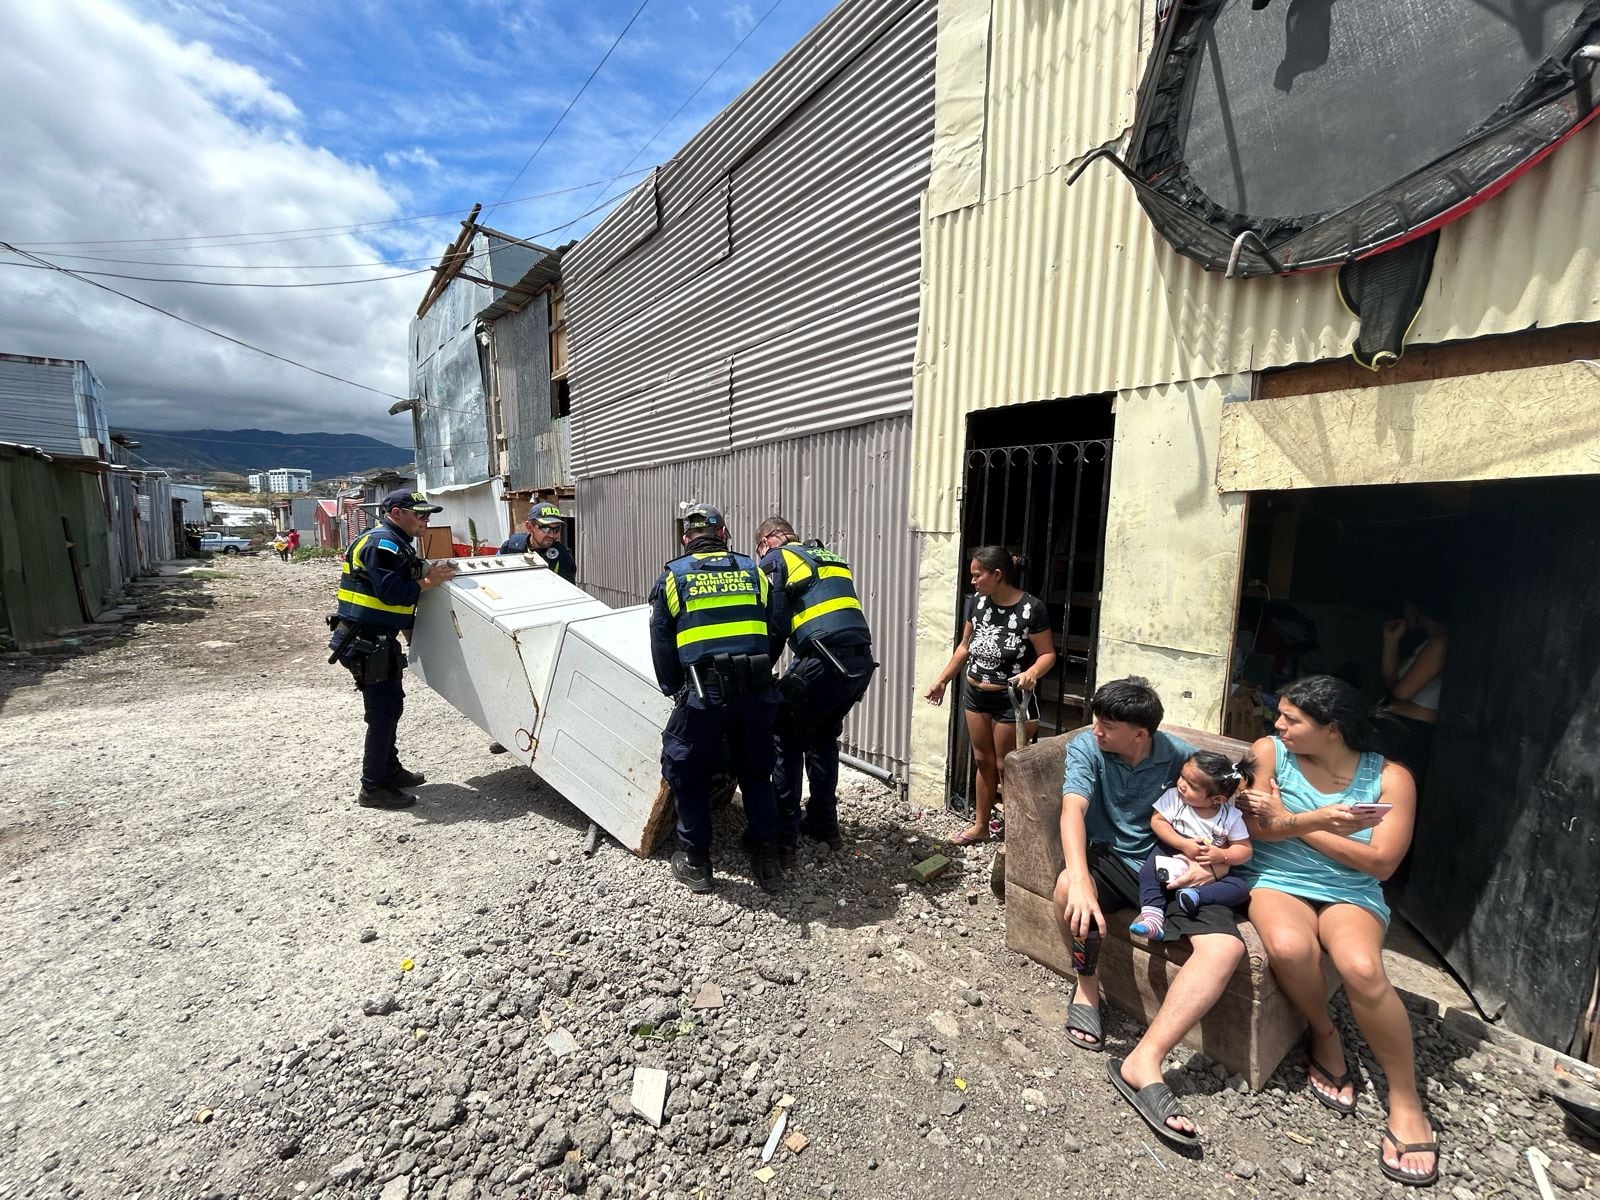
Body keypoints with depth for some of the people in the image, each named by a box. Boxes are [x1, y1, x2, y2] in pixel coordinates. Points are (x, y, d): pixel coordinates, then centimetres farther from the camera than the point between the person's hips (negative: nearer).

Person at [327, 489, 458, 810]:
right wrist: (429, 581, -14)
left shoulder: (396, 544, 16)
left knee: (391, 703, 19)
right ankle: (372, 788, 4)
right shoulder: (382, 543, -16)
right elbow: (391, 592, -25)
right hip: (367, 642, -11)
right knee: (384, 710, -5)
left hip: (379, 639, 11)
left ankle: (389, 770, 33)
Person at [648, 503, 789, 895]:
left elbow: (661, 643, 9)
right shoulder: (752, 571, 15)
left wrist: (674, 690, 21)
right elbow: (780, 627, 9)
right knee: (756, 774, 20)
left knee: (688, 776, 18)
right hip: (757, 691, 3)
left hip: (703, 693, -2)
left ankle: (695, 863, 28)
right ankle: (766, 862, 26)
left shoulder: (673, 576, 11)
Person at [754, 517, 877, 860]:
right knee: (824, 739, 23)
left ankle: (783, 836, 14)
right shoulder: (831, 557, 26)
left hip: (824, 661, -7)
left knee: (787, 742, 9)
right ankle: (824, 824, 32)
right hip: (862, 661, 7)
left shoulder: (777, 558, 6)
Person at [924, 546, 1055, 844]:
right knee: (983, 761, 16)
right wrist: (942, 680, 10)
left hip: (1010, 699, -5)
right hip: (975, 694, 5)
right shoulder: (977, 602, -1)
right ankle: (980, 826, 30)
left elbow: (1047, 654, -13)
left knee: (1006, 765, 5)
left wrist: (1032, 673, -33)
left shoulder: (1032, 608, -18)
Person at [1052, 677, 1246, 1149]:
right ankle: (1086, 984, -3)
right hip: (1110, 858, -2)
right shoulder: (1085, 747, -8)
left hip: (1171, 871, 2)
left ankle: (1143, 1062, -25)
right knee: (1068, 885, -36)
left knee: (1226, 946, -25)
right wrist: (1080, 879, -39)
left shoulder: (1181, 755, -1)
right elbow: (1073, 810, -23)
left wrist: (1212, 863, -15)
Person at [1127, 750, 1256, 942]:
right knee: (1149, 870, -27)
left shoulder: (1231, 817, -8)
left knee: (1241, 889, -20)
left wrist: (1222, 855, -24)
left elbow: (1245, 850, -5)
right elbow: (1157, 821, -14)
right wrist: (1183, 844, -24)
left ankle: (1197, 895, -31)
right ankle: (1153, 916, -33)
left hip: (1212, 871, 1)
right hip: (1174, 857, -1)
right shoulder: (1173, 796, -12)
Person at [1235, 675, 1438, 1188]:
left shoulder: (1389, 777, -2)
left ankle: (1406, 1100, -7)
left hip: (1352, 893, 0)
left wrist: (1291, 821, -12)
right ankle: (1325, 1035, 0)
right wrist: (1320, 820, -27)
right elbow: (1258, 827, -9)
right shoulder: (1270, 752, -2)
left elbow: (1380, 862, -6)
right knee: (1289, 948, -32)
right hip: (1278, 882, 0)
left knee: (1362, 968, -31)